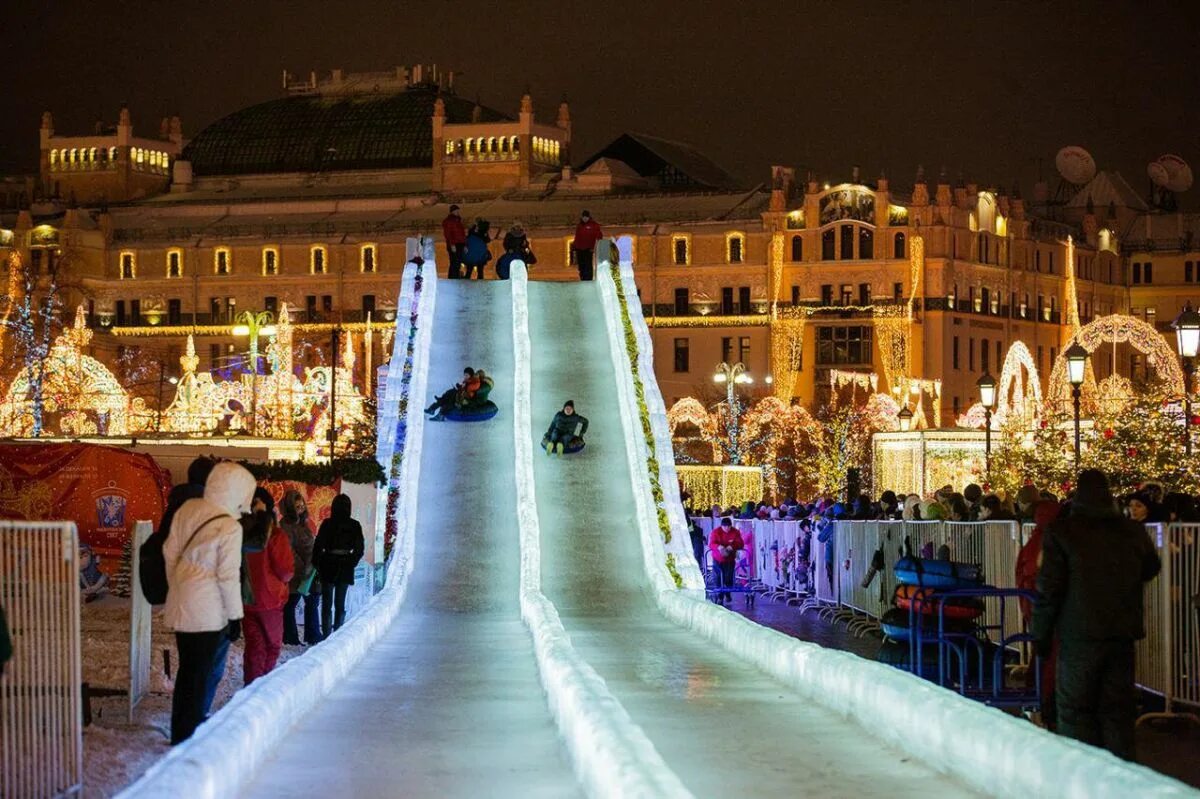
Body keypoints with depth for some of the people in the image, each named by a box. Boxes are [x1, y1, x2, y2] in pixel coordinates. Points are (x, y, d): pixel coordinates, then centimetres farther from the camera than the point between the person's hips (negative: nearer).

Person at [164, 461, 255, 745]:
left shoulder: (187, 509, 2)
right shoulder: (230, 527, -17)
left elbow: (170, 552, 9)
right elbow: (228, 576, -15)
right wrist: (235, 616, -6)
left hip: (181, 603, 7)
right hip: (208, 612, -6)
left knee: (187, 669, 17)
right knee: (200, 674, 3)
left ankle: (180, 733, 27)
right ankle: (190, 739, 9)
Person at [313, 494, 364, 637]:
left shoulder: (327, 524, -9)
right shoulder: (354, 526, -4)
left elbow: (318, 546, -8)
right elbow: (359, 549, -1)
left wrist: (317, 565, 2)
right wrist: (351, 563, 12)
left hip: (328, 566, -2)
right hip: (345, 568, 2)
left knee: (327, 604, 4)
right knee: (340, 604, 12)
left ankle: (326, 635, -3)